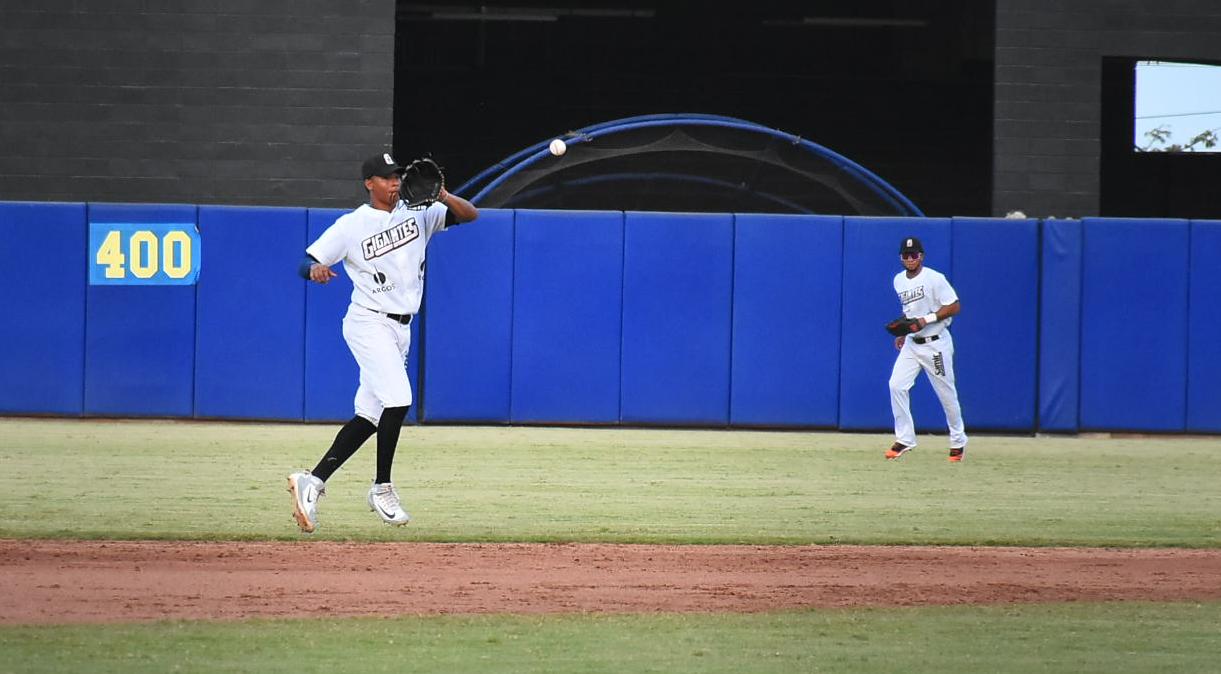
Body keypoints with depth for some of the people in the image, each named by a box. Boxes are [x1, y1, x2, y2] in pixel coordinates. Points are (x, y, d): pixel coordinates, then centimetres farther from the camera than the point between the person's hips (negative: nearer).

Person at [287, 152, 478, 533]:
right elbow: (306, 263, -4)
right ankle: (382, 489, -6)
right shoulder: (351, 225, -4)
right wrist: (315, 269, -28)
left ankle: (312, 481, 9)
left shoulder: (417, 214, 8)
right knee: (398, 400, -20)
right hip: (369, 323, -6)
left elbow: (470, 215, 1)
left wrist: (442, 195, -18)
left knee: (371, 414, 5)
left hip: (400, 329, 6)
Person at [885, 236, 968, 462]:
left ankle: (958, 441, 19)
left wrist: (926, 319, -23)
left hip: (935, 344, -6)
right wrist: (903, 332, 13)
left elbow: (954, 307, -15)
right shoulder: (899, 280, 7)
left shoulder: (934, 279, -14)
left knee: (946, 393, 2)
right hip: (911, 344, 6)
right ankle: (905, 439, -4)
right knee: (896, 385, -10)